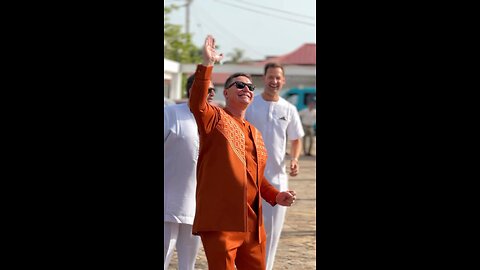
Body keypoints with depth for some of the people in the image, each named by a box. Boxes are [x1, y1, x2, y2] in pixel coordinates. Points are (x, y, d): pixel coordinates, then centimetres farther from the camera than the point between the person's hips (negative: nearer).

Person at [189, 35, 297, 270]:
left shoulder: (254, 133, 21)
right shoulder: (215, 118, 0)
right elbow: (196, 103, -22)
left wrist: (275, 196, 9)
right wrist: (207, 64, -29)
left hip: (252, 222, 7)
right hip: (219, 220, -7)